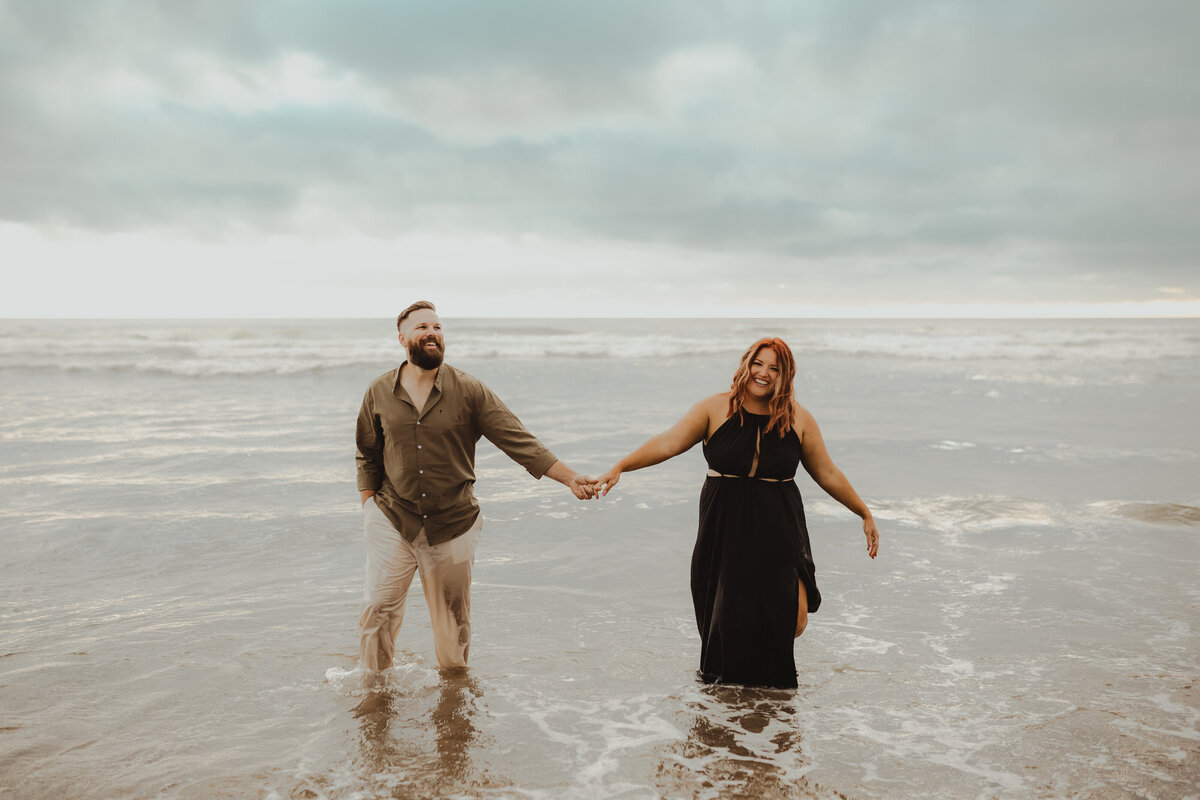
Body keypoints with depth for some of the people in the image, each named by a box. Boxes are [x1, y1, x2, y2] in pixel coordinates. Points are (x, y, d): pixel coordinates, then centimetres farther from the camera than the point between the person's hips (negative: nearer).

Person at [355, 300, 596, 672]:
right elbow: (368, 457, 12)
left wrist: (570, 477, -15)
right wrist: (369, 507, 6)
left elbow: (518, 440, -8)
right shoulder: (379, 392, 1)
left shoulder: (469, 391, -5)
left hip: (453, 526, 0)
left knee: (453, 618, 12)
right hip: (392, 520, 1)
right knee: (379, 609, 1)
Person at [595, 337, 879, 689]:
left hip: (779, 527, 1)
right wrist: (620, 466, -23)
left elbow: (828, 474, 11)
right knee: (728, 621, 2)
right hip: (725, 527, 0)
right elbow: (668, 442, -11)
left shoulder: (798, 419, 1)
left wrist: (865, 514, 15)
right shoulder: (716, 409, -3)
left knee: (792, 623, -9)